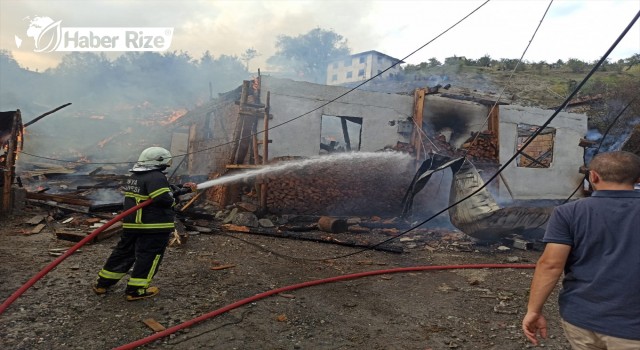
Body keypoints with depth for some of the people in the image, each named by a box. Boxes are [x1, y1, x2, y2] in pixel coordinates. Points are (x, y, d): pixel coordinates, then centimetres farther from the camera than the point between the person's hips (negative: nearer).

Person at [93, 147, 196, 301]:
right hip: (155, 226, -9)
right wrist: (173, 200, -4)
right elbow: (164, 198, -27)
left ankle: (103, 283, 27)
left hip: (131, 223, 9)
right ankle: (135, 290, 7)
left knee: (123, 252, 19)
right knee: (148, 256, 2)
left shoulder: (134, 176, 16)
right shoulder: (156, 177, -17)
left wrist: (184, 188, 17)